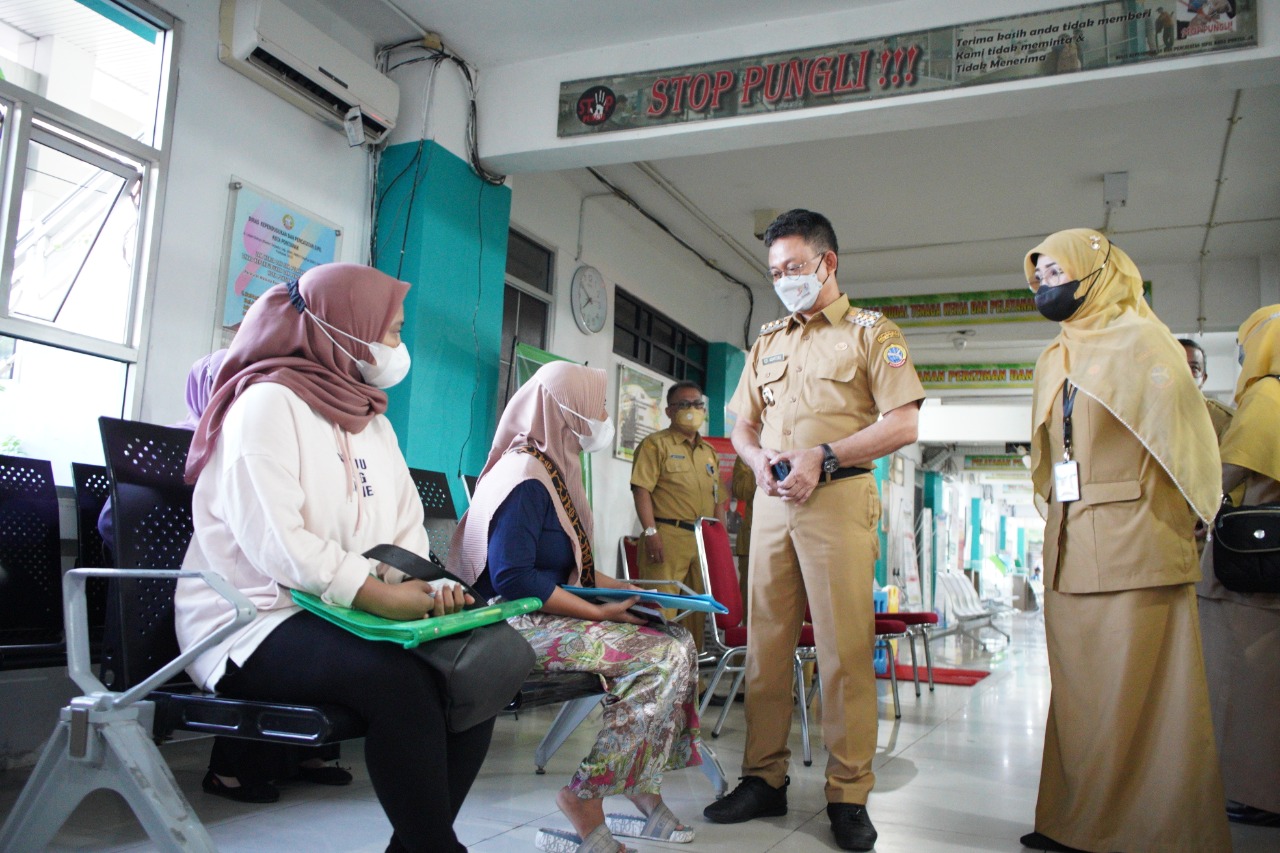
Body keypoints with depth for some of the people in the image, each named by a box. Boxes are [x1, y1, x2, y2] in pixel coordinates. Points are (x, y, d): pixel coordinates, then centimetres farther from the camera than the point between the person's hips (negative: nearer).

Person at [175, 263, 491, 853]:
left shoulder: (374, 423, 19)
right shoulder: (269, 401, -6)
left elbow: (407, 532, 13)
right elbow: (271, 537, -19)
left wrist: (423, 587, -8)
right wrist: (376, 594, -26)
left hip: (346, 618, 8)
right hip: (257, 623, -7)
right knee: (400, 680, -33)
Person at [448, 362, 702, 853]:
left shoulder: (554, 470, 16)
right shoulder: (524, 477, -15)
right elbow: (512, 579, -23)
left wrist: (626, 590, 8)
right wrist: (600, 612, -20)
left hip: (555, 613, 10)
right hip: (522, 624, -10)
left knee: (678, 643, -2)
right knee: (662, 657, -21)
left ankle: (642, 788, 0)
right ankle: (584, 804, -12)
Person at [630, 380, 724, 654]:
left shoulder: (709, 452, 21)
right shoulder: (656, 444, 1)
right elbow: (642, 489, -9)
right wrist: (651, 531, -18)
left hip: (704, 540, 7)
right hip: (668, 536, -7)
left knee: (698, 608, 10)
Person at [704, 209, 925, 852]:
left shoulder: (871, 333, 6)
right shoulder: (767, 343, 22)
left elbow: (903, 424, -4)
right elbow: (743, 425, 22)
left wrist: (822, 458, -13)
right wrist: (759, 460, -1)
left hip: (837, 499, -5)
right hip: (772, 502, 5)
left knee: (844, 648, -5)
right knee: (765, 642, 4)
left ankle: (848, 796, 4)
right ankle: (763, 779, 13)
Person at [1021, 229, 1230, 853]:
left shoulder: (1140, 340, 0)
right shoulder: (1054, 360, 19)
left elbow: (1182, 431, -5)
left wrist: (1186, 518, -9)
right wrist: (1056, 518, 16)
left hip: (1133, 541, -7)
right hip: (1068, 546, 7)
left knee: (1138, 688, -4)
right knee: (1079, 686, 8)